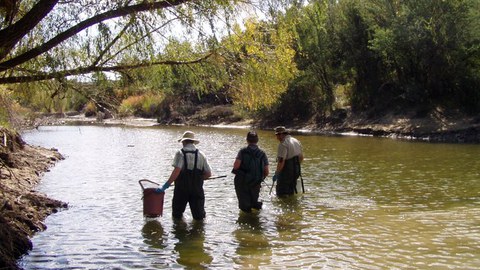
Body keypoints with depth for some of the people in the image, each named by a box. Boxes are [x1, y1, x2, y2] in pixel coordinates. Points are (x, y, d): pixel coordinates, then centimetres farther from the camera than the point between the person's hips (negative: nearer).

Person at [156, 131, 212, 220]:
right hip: (197, 189, 2)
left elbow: (177, 171, -20)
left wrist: (165, 185, -21)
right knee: (199, 216, 10)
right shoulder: (201, 155, 5)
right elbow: (208, 174, 5)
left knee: (177, 214, 12)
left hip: (181, 189, -2)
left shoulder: (180, 153, -6)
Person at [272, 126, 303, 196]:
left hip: (286, 171, -9)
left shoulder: (283, 144, -18)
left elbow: (281, 161, -25)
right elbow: (301, 157, 17)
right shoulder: (296, 141, 10)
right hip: (296, 171, 9)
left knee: (281, 194, 1)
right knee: (291, 192, 20)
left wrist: (276, 173, -18)